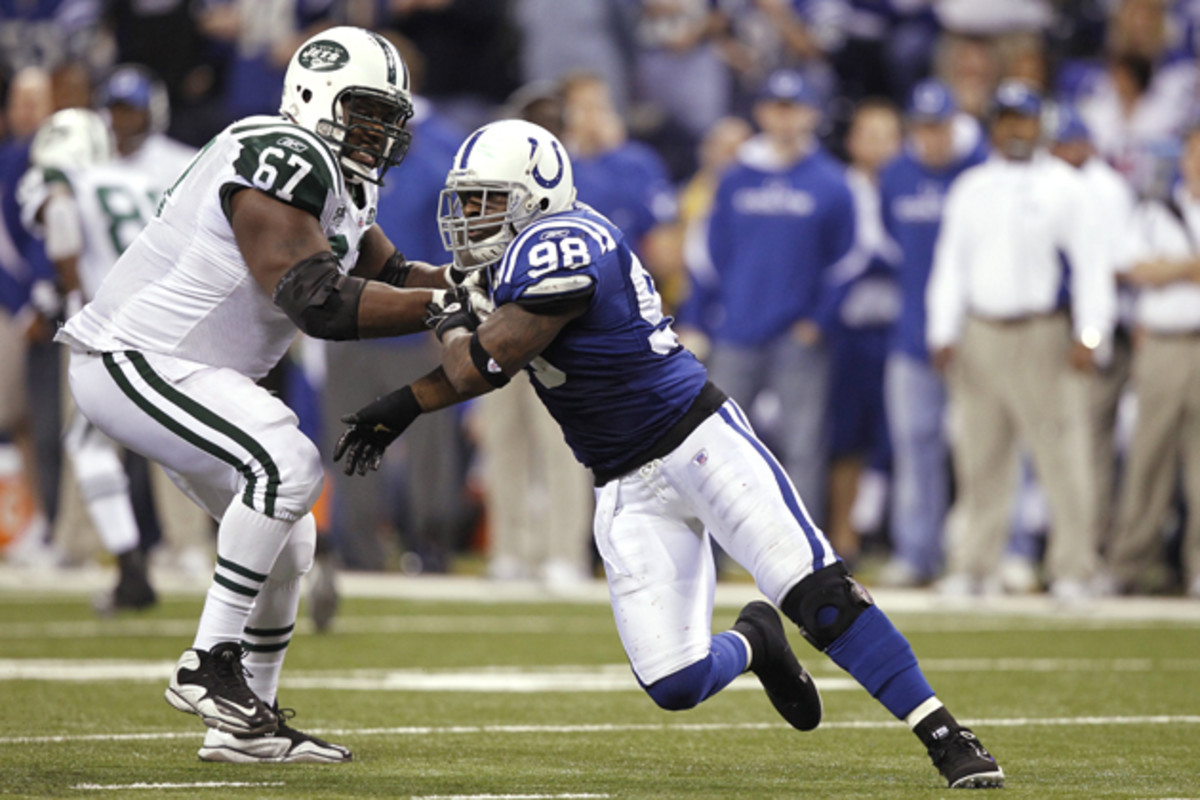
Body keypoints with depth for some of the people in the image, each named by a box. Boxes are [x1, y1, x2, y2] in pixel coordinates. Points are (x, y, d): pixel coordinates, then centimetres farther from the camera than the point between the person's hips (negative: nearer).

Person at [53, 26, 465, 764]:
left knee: (286, 544, 13)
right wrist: (446, 305, -25)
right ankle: (209, 666, -19)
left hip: (188, 372, 11)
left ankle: (245, 723, 22)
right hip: (133, 362, -11)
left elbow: (391, 279, 16)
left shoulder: (338, 181, 12)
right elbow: (319, 303, -27)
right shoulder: (281, 161, -21)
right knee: (290, 464, -27)